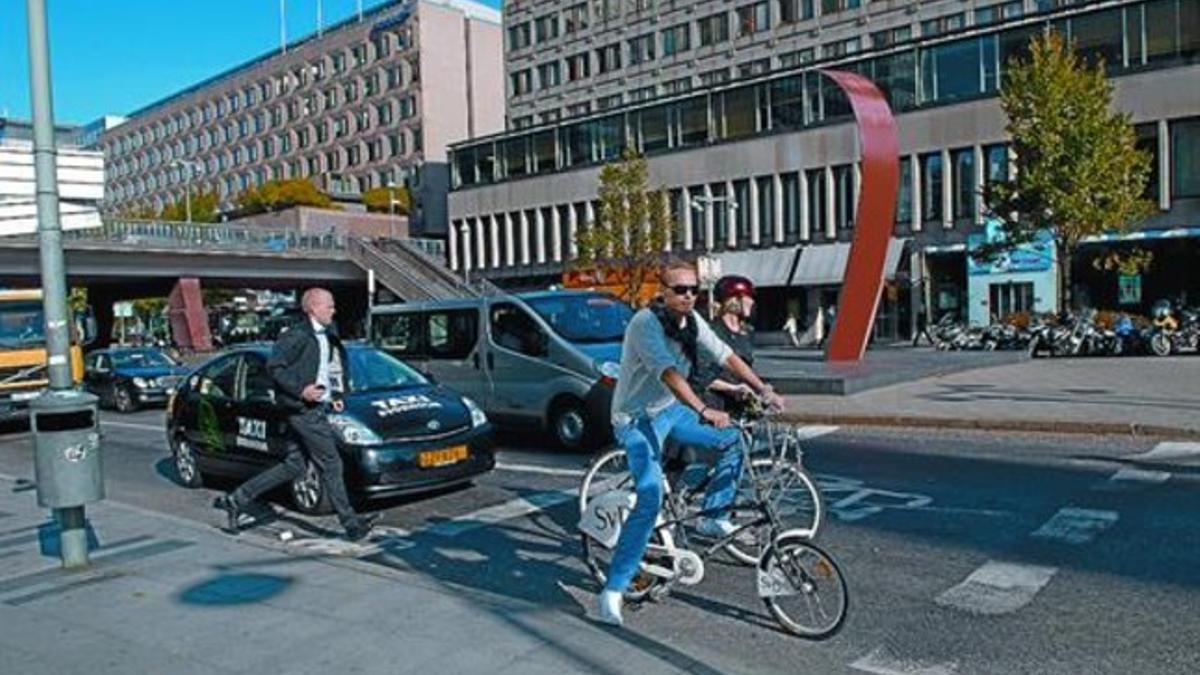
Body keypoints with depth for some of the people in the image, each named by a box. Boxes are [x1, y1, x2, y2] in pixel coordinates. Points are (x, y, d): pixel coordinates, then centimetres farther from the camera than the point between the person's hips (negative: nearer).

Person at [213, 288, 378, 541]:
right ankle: (350, 522, 3)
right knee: (331, 464, -4)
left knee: (293, 466, 13)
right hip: (305, 409, -10)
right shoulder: (298, 336, -14)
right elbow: (274, 366, -15)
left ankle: (238, 499, 21)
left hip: (316, 407, 10)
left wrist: (333, 395, 14)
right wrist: (300, 389, -22)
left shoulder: (324, 337, 15)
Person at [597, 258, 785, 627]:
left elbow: (725, 355, 1)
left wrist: (764, 390, -6)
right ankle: (613, 590, -14)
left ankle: (714, 519, 18)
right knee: (651, 499, -21)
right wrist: (703, 411, -47)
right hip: (637, 419, -8)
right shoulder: (646, 323, -24)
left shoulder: (691, 320, 0)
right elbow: (667, 372, -37)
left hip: (670, 409, 8)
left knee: (732, 439, 4)